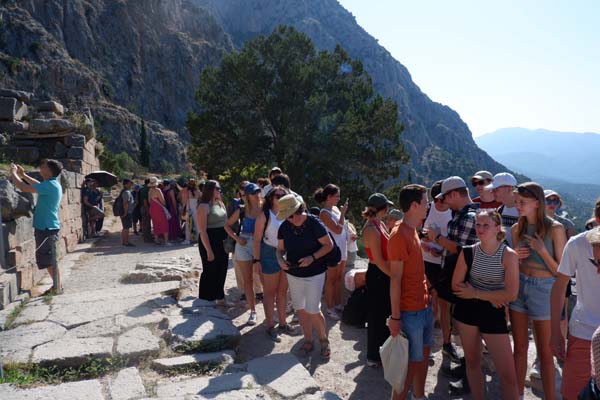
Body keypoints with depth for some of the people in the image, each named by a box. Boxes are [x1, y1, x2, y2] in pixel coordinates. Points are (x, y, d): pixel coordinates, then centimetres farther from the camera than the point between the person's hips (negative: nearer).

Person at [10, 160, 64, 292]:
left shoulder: (50, 185, -19)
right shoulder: (53, 184, 10)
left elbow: (23, 187, -20)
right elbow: (39, 185, 33)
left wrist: (13, 173, -4)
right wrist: (23, 175, 29)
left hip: (46, 228, -10)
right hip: (46, 227, 10)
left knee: (50, 260, -3)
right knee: (48, 260, 17)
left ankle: (57, 288, 4)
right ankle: (57, 285, 26)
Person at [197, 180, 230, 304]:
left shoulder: (220, 203, 9)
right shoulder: (204, 206, -15)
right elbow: (202, 231, -18)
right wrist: (209, 250, -19)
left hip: (222, 243, 7)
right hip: (209, 242, -7)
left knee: (221, 272, 16)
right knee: (210, 272, 3)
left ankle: (220, 298, 30)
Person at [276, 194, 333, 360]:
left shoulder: (314, 224, -17)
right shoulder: (284, 227, -4)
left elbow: (329, 245, -12)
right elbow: (280, 248, 7)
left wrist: (313, 257, -25)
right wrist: (280, 259, -16)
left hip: (314, 274, -5)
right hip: (293, 274, 5)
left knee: (313, 310, -6)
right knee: (300, 309, 12)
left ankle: (324, 340, 20)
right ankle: (308, 341, 31)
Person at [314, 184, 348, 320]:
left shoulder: (335, 208, 7)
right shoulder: (324, 213, -17)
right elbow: (338, 230, -23)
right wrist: (343, 213, -18)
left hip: (342, 248, 8)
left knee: (339, 278, 15)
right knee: (331, 279, 3)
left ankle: (337, 304, 27)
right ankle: (330, 308, 14)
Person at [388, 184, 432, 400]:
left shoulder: (413, 230, 8)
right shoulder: (399, 235, -20)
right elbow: (395, 279, -19)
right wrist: (395, 317, -17)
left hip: (425, 306, 9)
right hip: (410, 312, -9)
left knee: (424, 354, 20)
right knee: (411, 362, 3)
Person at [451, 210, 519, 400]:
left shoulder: (508, 255, -13)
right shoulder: (468, 252, -6)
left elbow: (511, 294, -19)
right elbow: (456, 285, -3)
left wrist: (476, 293, -14)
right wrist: (489, 296, -11)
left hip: (494, 313, -2)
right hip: (467, 310, 3)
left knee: (508, 374, -3)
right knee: (472, 361, 16)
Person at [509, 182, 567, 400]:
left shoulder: (554, 229, -11)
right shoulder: (517, 229, 3)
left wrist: (541, 250, -21)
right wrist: (514, 257, -8)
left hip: (543, 290, -4)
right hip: (519, 286, 4)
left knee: (544, 351, 8)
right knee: (520, 347, 14)